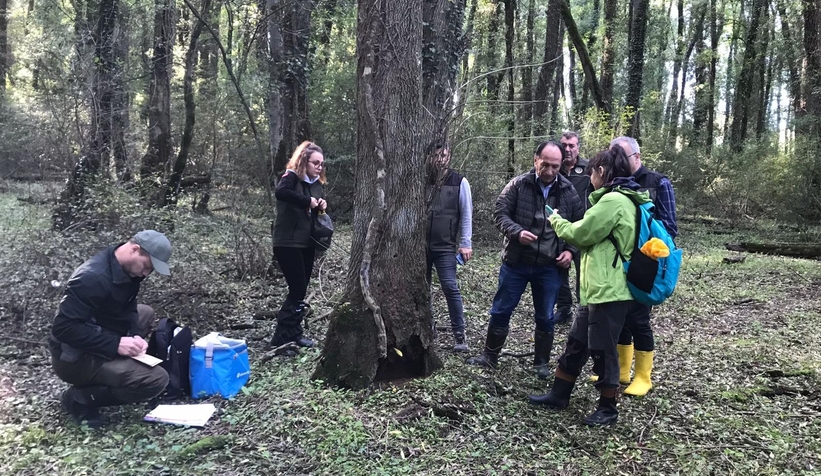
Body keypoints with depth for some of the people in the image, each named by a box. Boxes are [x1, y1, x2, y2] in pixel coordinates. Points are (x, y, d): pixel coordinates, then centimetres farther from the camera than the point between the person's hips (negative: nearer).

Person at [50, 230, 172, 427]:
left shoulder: (127, 268, -1)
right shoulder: (93, 278, -28)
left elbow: (127, 307, 10)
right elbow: (63, 327, -28)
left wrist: (134, 335, -9)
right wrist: (115, 344, -29)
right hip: (75, 356, -9)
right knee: (156, 379, -20)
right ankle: (80, 398, -5)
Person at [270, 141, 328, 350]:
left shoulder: (317, 183, 12)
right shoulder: (291, 177, -9)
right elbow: (281, 192, -32)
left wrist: (321, 206, -1)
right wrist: (308, 201, -25)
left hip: (307, 243, 8)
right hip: (288, 243, -8)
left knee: (301, 290, 11)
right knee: (297, 290, -9)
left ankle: (293, 333, 23)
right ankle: (281, 339, -1)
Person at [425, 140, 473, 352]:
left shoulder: (459, 182, -2)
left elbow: (466, 214, -1)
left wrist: (465, 244, -6)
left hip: (445, 246, -3)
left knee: (450, 287, -7)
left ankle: (459, 334, 2)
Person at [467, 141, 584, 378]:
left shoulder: (568, 191, 0)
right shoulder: (518, 185, -6)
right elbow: (500, 213, -7)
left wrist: (571, 250, -7)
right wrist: (517, 232, -24)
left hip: (550, 266, 1)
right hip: (516, 262, -1)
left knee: (545, 317, 11)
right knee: (501, 310, 9)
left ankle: (541, 362, 28)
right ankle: (490, 355, 25)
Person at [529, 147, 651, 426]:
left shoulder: (613, 200, -17)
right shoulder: (621, 199, 16)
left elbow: (581, 234, -12)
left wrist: (556, 221, 5)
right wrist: (565, 223, 9)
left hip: (609, 291, -10)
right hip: (599, 289, 10)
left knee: (602, 349, 2)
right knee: (576, 342, 15)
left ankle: (608, 409, 16)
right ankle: (559, 395, 26)